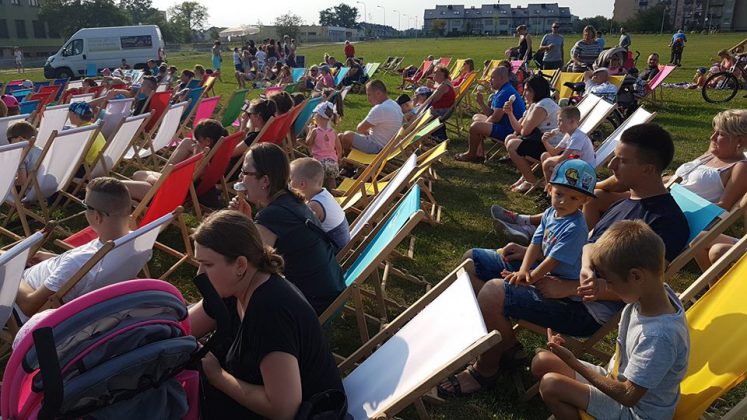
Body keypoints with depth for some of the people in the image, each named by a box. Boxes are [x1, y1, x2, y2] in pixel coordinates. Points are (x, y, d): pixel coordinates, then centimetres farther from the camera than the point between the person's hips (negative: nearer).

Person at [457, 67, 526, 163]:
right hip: (505, 125, 12)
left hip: (510, 130, -12)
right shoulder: (501, 91, 14)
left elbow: (495, 118, -23)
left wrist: (482, 124, -5)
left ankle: (471, 155, 5)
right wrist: (481, 103, -1)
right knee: (476, 117, 21)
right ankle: (479, 154, 12)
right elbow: (491, 114, 12)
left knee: (475, 126, -21)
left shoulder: (505, 93, -21)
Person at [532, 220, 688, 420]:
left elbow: (628, 395, -27)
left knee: (550, 384, -20)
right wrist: (601, 284, -18)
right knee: (542, 361, 1)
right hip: (616, 379, 8)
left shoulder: (659, 336, -36)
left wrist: (573, 363, -22)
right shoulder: (656, 290, -13)